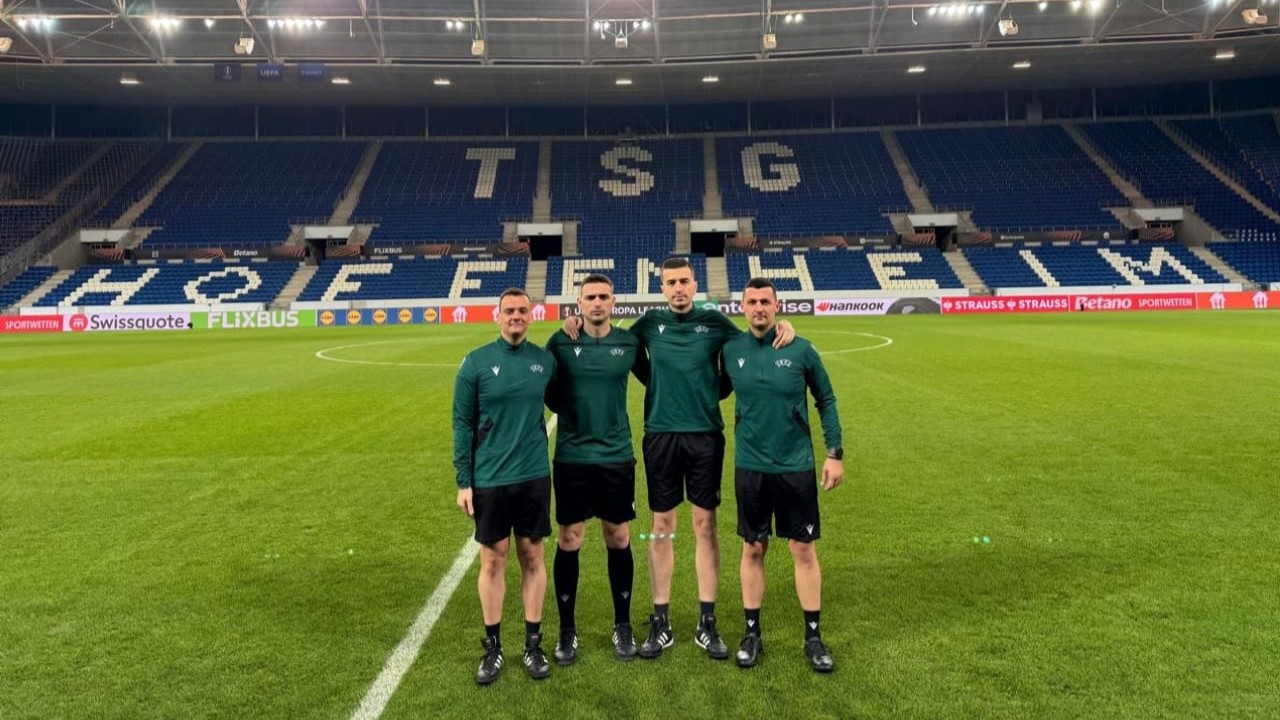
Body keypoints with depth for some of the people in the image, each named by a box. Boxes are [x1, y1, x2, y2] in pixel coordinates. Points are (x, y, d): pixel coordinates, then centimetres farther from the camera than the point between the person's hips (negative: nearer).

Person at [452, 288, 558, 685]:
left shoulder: (545, 360, 2)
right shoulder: (476, 362, -5)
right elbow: (462, 424, -3)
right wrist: (463, 481, -5)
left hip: (534, 476, 2)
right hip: (489, 479, -2)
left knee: (532, 556, 10)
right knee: (492, 560, 8)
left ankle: (533, 643, 23)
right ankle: (492, 646, 23)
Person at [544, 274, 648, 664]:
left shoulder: (629, 343, -1)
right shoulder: (560, 342, -4)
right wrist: (567, 411, -3)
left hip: (617, 456, 1)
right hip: (571, 457, -1)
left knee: (619, 539, 10)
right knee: (568, 542, 6)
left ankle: (623, 626, 27)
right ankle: (567, 631, 22)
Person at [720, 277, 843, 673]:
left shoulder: (801, 350, -6)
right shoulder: (730, 350, -2)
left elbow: (826, 400, 2)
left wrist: (835, 453, -1)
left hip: (796, 466, -1)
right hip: (750, 466, 1)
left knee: (803, 550, 6)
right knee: (753, 549, 10)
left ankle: (813, 636, 21)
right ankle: (752, 633, 24)